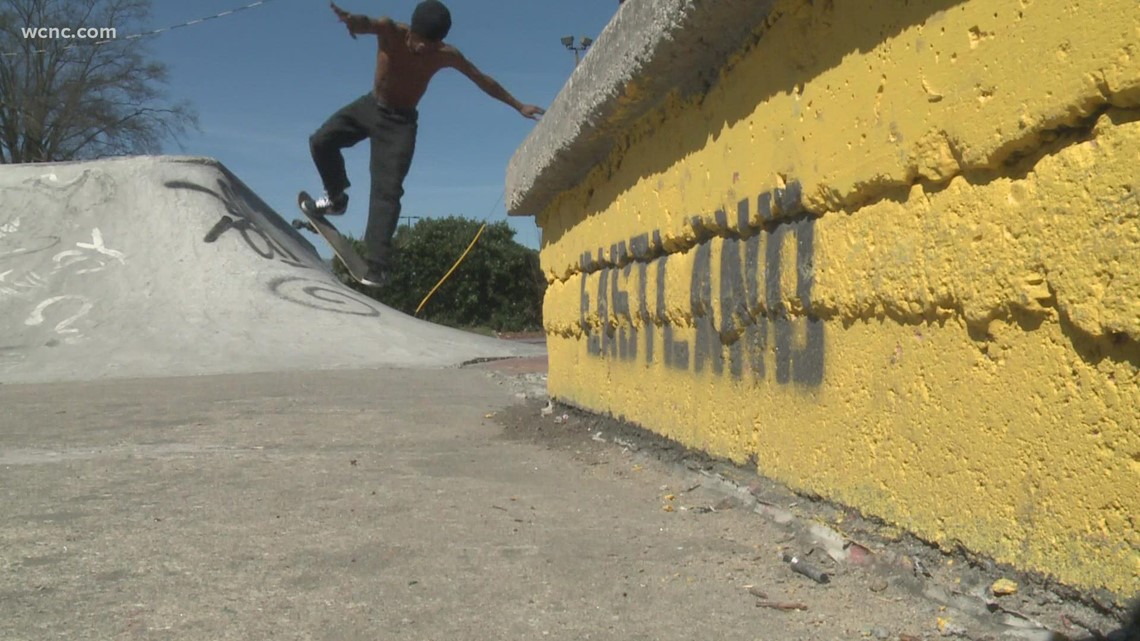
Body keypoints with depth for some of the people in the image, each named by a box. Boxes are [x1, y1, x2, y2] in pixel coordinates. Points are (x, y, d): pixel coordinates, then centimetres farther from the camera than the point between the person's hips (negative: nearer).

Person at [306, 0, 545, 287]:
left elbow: (482, 80, -4)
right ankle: (336, 198, 15)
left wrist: (518, 106, 1)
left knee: (387, 191, -13)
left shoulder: (446, 56, -18)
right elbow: (367, 24, -46)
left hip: (400, 122, -2)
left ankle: (377, 266, -16)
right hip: (370, 106, 2)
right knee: (321, 142, -13)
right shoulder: (390, 31, -22)